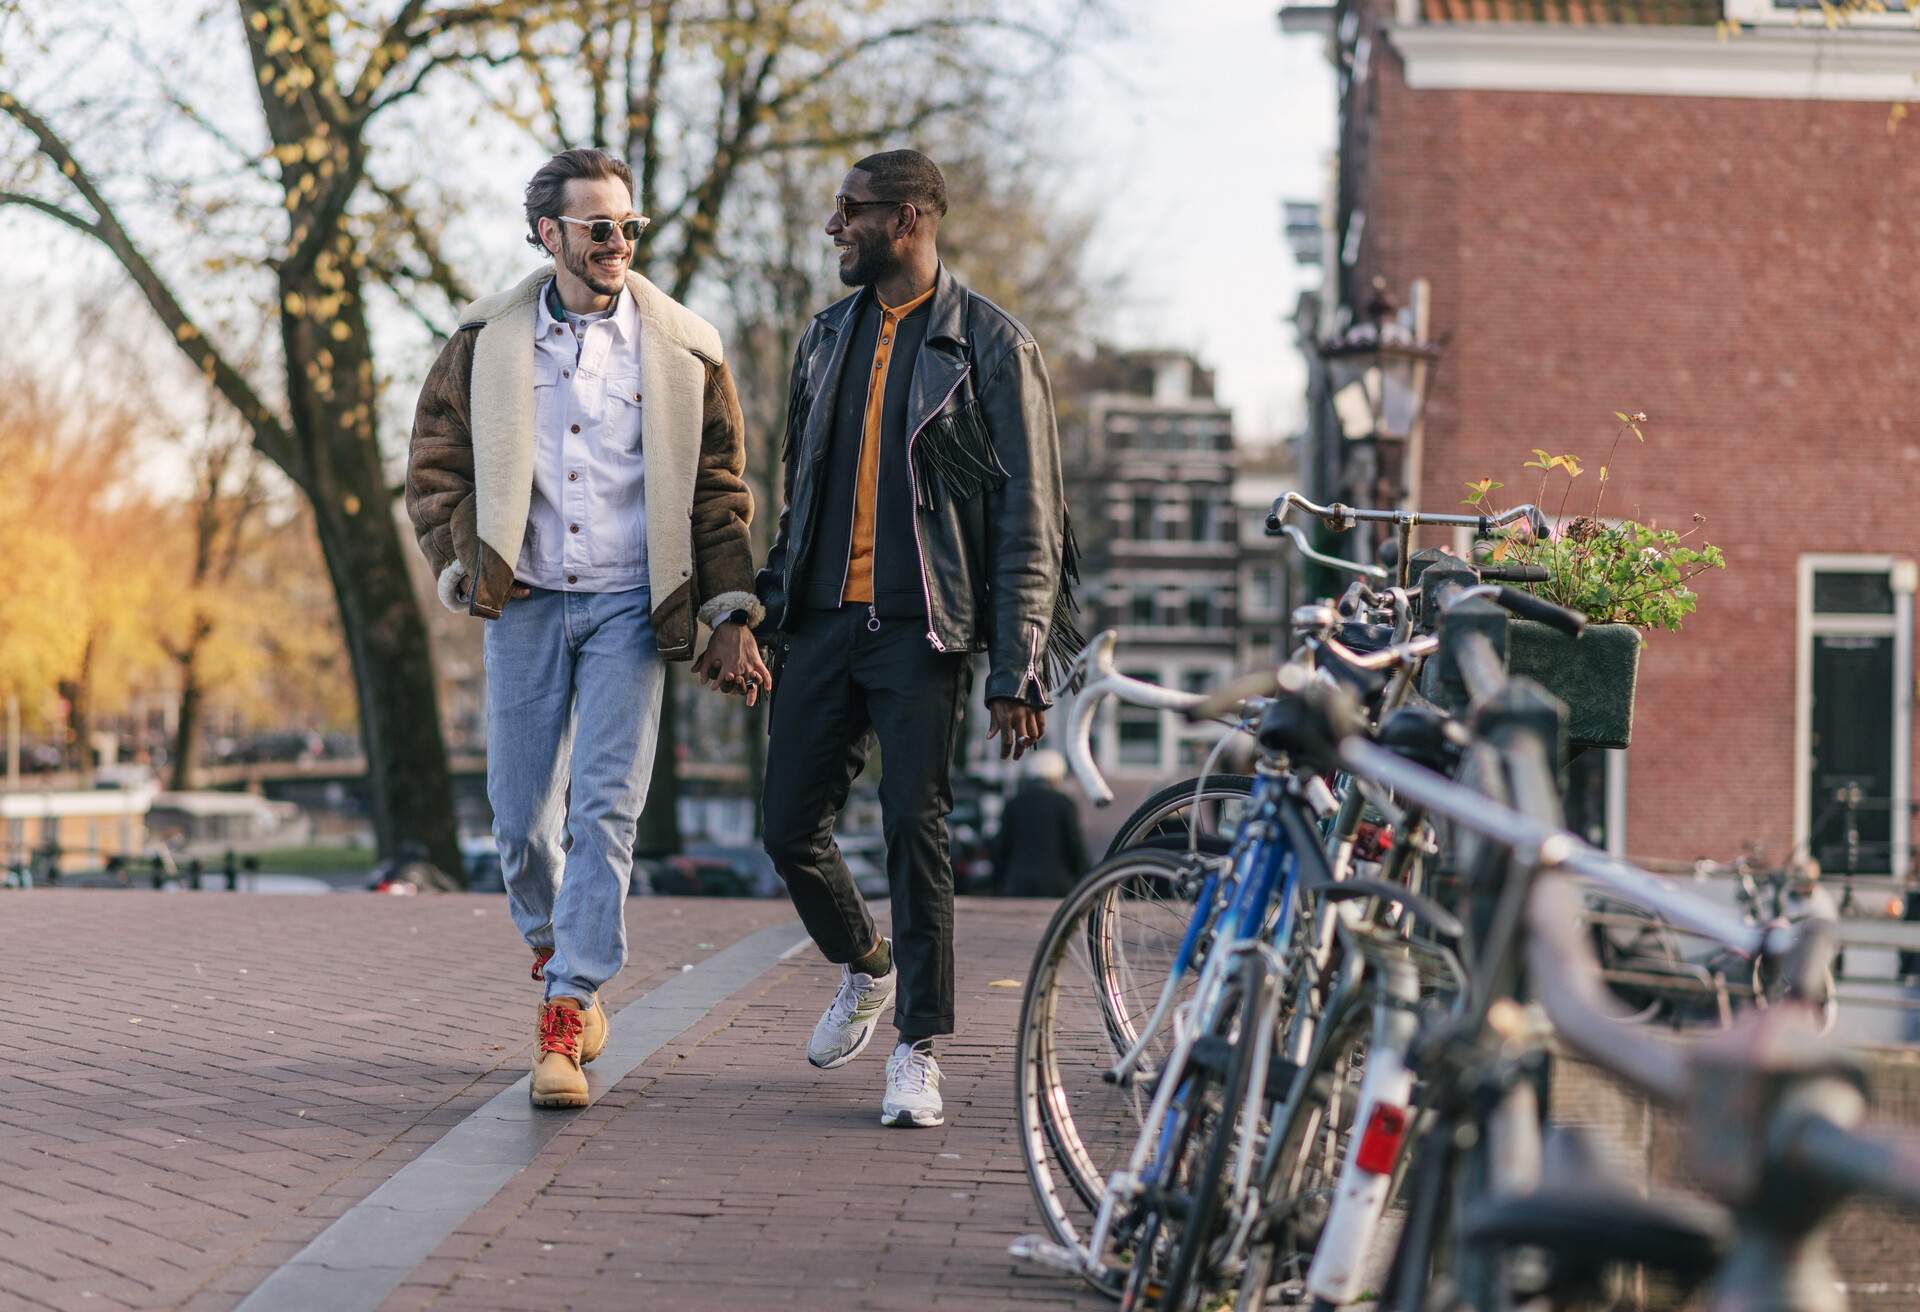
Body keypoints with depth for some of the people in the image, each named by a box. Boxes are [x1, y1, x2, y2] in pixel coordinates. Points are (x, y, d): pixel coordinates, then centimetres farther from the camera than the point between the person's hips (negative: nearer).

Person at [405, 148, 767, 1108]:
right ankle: (554, 947, 36)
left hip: (628, 606, -1)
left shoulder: (682, 349, 2)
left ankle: (564, 1019, -8)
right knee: (520, 816, 6)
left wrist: (730, 615, 1)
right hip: (524, 605, 1)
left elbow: (718, 488, 6)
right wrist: (462, 564, 0)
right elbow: (435, 464, 12)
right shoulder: (488, 341, 4)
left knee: (606, 811, -10)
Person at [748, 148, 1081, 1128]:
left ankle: (919, 1048, 2)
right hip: (824, 620, 6)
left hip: (921, 626, -6)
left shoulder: (990, 345, -3)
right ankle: (864, 966, 32)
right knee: (790, 828, 4)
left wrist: (1017, 671, -11)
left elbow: (1029, 519, -5)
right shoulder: (828, 337, 15)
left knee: (914, 829, -9)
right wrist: (769, 610, 17)